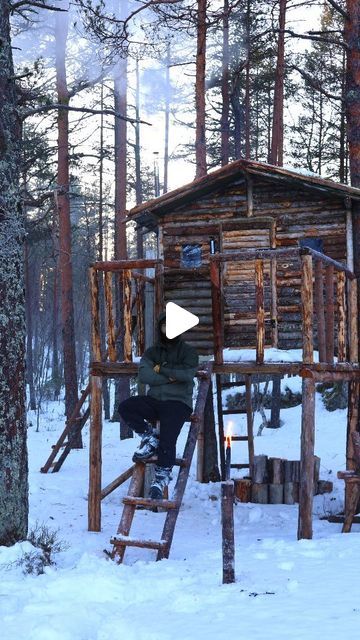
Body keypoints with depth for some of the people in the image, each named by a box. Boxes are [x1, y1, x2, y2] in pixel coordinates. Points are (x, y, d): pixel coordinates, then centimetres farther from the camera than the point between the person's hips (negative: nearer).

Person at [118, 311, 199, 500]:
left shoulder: (188, 351, 8)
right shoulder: (152, 352, 16)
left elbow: (187, 373, -12)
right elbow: (143, 375, -3)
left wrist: (161, 369, -6)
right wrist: (169, 377, -12)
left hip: (178, 402, -4)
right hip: (154, 400, 4)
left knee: (167, 438, -26)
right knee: (125, 407, -20)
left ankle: (162, 478, -24)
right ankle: (150, 438, -11)